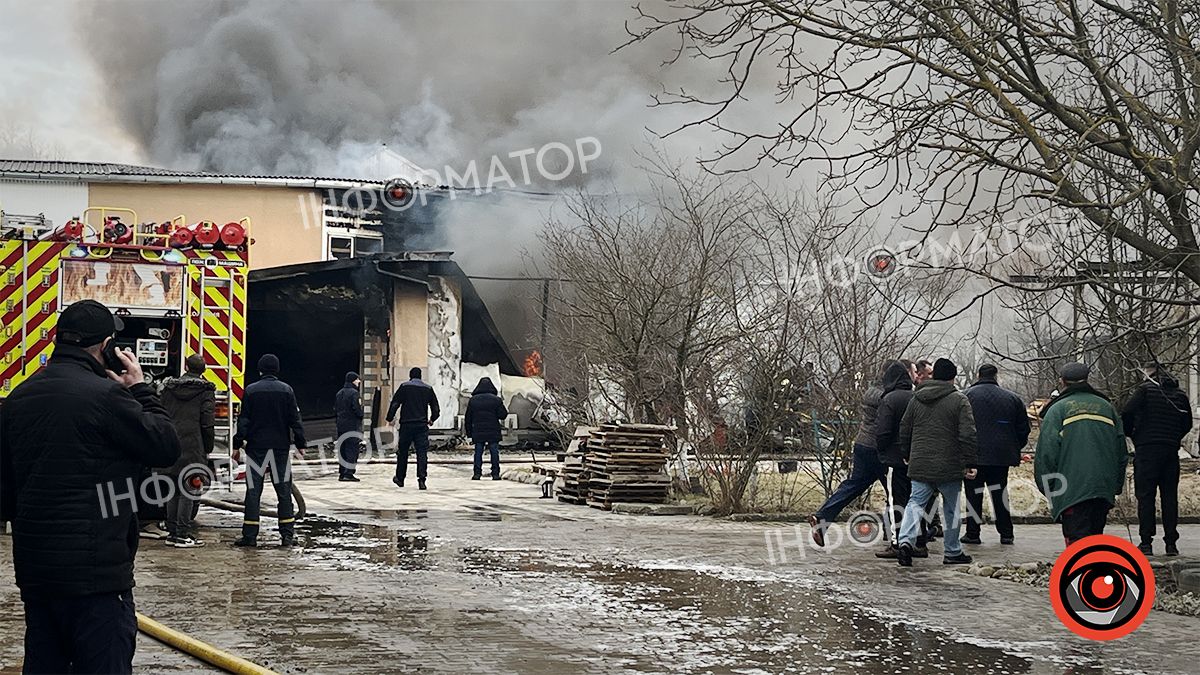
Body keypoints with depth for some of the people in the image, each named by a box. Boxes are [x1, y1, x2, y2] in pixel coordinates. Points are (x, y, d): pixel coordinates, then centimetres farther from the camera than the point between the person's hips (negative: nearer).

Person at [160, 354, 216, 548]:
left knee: (174, 490, 11)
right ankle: (183, 535, -5)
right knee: (188, 491, -3)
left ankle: (172, 532, 14)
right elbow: (207, 423, -6)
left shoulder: (169, 388, 11)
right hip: (193, 447, -5)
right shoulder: (205, 390, -3)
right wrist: (207, 449, 3)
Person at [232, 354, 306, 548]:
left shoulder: (250, 391, -2)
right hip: (281, 447, 1)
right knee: (284, 491, 7)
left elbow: (244, 421, -2)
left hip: (256, 447, -1)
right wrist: (300, 444, 8)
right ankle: (287, 535, 4)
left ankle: (250, 536, 0)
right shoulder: (286, 390, 0)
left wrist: (237, 444, 4)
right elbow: (295, 420, 1)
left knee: (253, 492, 2)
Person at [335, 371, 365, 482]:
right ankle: (349, 473, -10)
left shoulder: (339, 393, 12)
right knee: (352, 449, -5)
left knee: (342, 449, 12)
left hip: (341, 426, 8)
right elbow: (357, 410, -18)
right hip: (353, 426, -8)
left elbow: (335, 410, 14)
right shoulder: (353, 393, -12)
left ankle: (342, 473, 14)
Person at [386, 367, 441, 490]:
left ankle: (400, 478, 23)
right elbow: (436, 409, 9)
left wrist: (390, 418, 8)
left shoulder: (404, 387, 0)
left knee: (402, 452, 12)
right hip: (422, 426, 1)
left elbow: (394, 404, -4)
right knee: (422, 453, -2)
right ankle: (421, 480, -14)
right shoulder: (428, 389, 7)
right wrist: (432, 420, 26)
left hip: (406, 425, -1)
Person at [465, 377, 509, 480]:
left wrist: (469, 432, 13)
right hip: (493, 433, -2)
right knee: (494, 452, 3)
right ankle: (495, 474, 3)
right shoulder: (496, 400, -4)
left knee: (478, 452, 6)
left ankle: (477, 473, 2)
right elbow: (503, 415, -4)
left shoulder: (473, 400, 4)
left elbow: (468, 418, 7)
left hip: (478, 432, 2)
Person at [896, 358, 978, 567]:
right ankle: (952, 552, 18)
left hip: (920, 465, 3)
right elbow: (967, 434, -12)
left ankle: (906, 540, -20)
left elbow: (904, 430, 14)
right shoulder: (959, 400, -6)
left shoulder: (917, 398, 9)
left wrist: (908, 456, 25)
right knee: (951, 508, 10)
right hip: (949, 466, -3)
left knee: (916, 503, 4)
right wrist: (970, 463, -7)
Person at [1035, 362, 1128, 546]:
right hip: (1105, 491, 6)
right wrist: (1116, 487, 27)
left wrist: (1047, 488, 4)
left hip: (1072, 493, -6)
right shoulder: (1107, 407, 18)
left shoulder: (1057, 409, 0)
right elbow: (1122, 453, 21)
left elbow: (1046, 454, -7)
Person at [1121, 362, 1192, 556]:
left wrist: (1131, 434, 7)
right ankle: (1171, 542, 7)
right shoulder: (1180, 395, 13)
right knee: (1170, 496, 8)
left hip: (1147, 449, -5)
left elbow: (1126, 415, -10)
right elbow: (1187, 424, 15)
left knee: (1145, 496, -2)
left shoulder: (1145, 389, -4)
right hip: (1171, 452, 5)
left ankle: (1146, 542, -6)